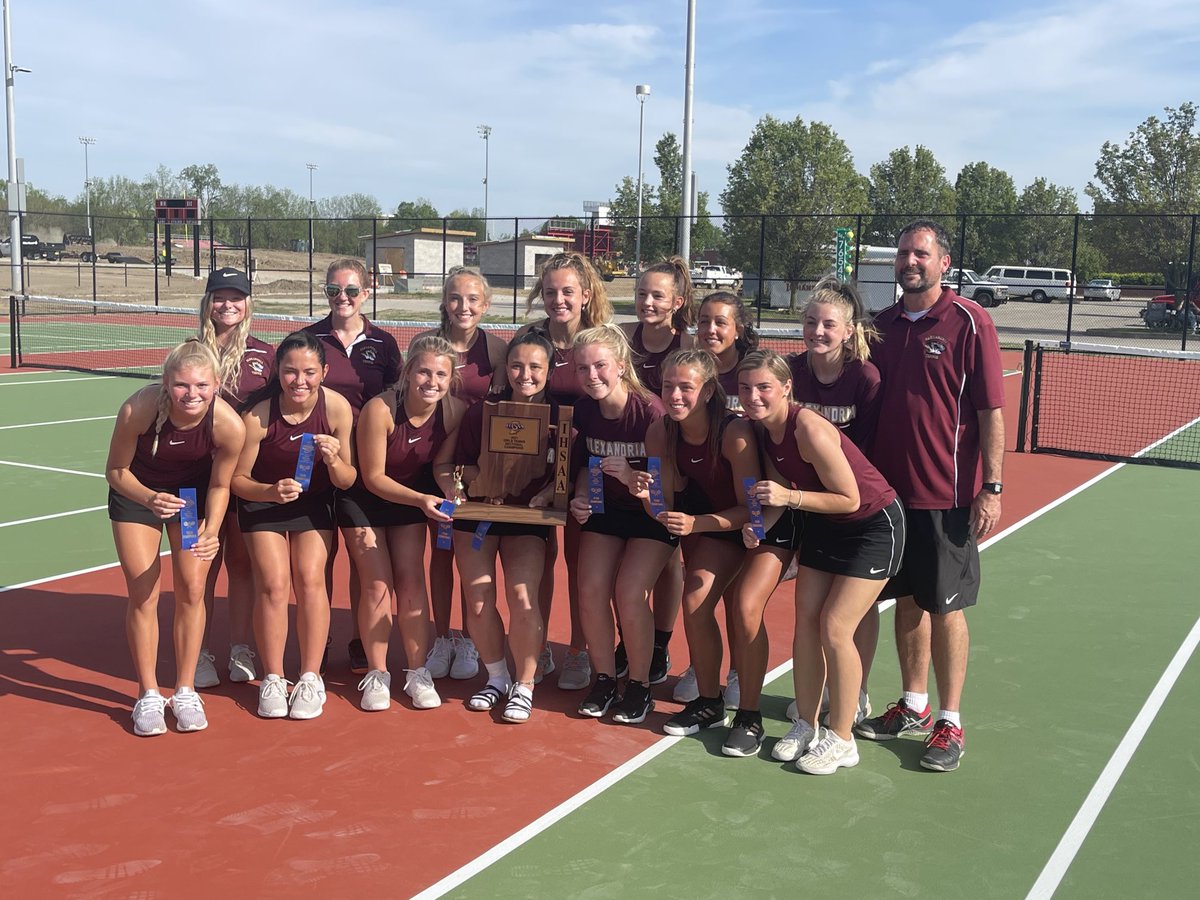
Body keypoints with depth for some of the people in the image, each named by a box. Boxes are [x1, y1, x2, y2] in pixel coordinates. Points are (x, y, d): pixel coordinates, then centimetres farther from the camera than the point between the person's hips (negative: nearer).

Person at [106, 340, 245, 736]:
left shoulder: (230, 425, -32)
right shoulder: (137, 410, -36)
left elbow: (219, 486, -14)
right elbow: (115, 470, -19)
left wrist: (212, 531, -29)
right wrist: (149, 498, -37)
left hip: (194, 493, 1)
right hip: (136, 491, -1)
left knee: (191, 591, 0)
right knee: (143, 595, -3)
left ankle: (185, 692, 17)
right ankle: (148, 696, 13)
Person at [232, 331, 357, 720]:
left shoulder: (337, 407, -22)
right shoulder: (257, 415, -26)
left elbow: (347, 481, -13)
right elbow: (237, 479, -14)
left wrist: (334, 460, -34)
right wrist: (271, 492, -33)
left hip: (314, 502, 1)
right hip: (262, 500, -1)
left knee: (310, 579, -12)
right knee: (273, 584, -10)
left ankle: (311, 679, 1)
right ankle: (272, 680, 6)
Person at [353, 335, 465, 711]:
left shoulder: (454, 411, -20)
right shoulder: (380, 409, -29)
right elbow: (373, 477, -23)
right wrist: (421, 500, -32)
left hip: (413, 500, 3)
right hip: (368, 501, -3)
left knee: (411, 581, -2)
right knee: (377, 585, -6)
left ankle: (418, 674, 7)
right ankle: (376, 676, 6)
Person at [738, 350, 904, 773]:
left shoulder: (809, 429, -30)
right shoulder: (762, 430, -7)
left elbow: (849, 499, -25)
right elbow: (783, 488, 2)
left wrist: (789, 497, -34)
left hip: (874, 525, -7)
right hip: (823, 523, 8)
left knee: (835, 627, -9)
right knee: (805, 621, 3)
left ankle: (841, 739, 7)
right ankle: (805, 726, 17)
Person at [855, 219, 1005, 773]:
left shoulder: (970, 323, -7)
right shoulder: (881, 325, 8)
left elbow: (991, 411, -9)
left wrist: (991, 487, -13)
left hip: (947, 494, -5)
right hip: (890, 488, 5)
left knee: (945, 607, 1)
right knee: (906, 601, 13)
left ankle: (950, 723, 13)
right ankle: (914, 707, 27)